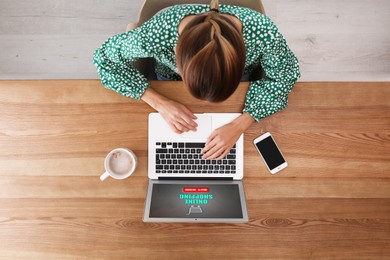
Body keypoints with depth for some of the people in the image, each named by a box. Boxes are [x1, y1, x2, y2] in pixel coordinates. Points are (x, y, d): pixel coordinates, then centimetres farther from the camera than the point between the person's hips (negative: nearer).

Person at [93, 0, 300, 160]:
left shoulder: (263, 32, -41)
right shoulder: (156, 34, -42)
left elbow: (285, 73, -22)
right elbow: (104, 57, -24)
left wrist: (239, 125, -34)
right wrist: (159, 102, -35)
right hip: (172, 87, -1)